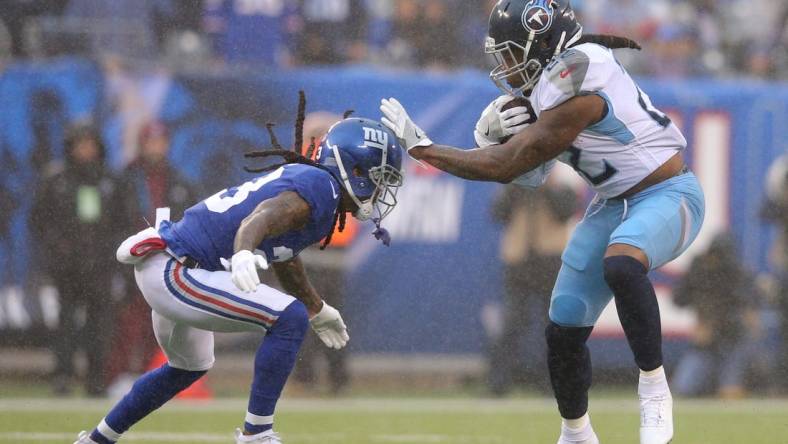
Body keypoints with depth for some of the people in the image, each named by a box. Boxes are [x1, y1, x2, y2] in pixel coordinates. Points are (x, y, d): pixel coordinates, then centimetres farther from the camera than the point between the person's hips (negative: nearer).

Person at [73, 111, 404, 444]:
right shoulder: (321, 186, -14)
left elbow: (285, 255, 34)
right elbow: (261, 218, -33)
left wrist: (318, 311, 48)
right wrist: (243, 255, -55)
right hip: (175, 274, -11)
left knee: (190, 366, 33)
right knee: (290, 318, -20)